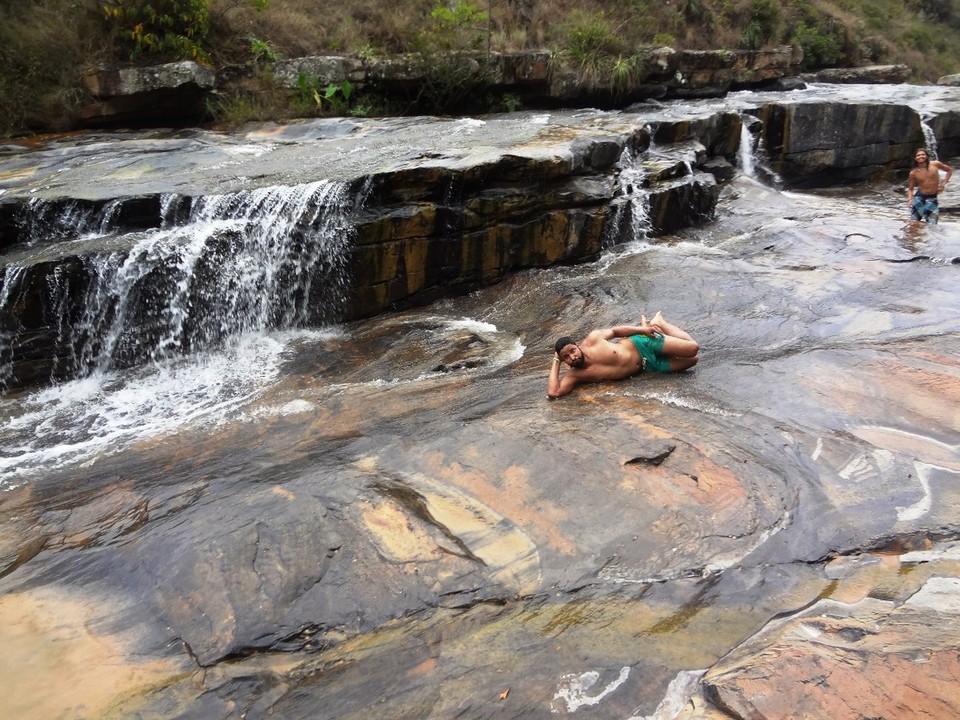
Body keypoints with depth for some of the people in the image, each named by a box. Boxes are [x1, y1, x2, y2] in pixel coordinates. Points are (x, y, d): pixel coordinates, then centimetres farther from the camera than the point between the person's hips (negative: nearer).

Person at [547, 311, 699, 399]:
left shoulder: (592, 339, -19)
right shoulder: (574, 375, -22)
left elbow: (615, 330, 0)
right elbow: (553, 393, -35)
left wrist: (642, 330, -10)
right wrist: (556, 362, -25)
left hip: (641, 344, -1)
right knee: (691, 360, -1)